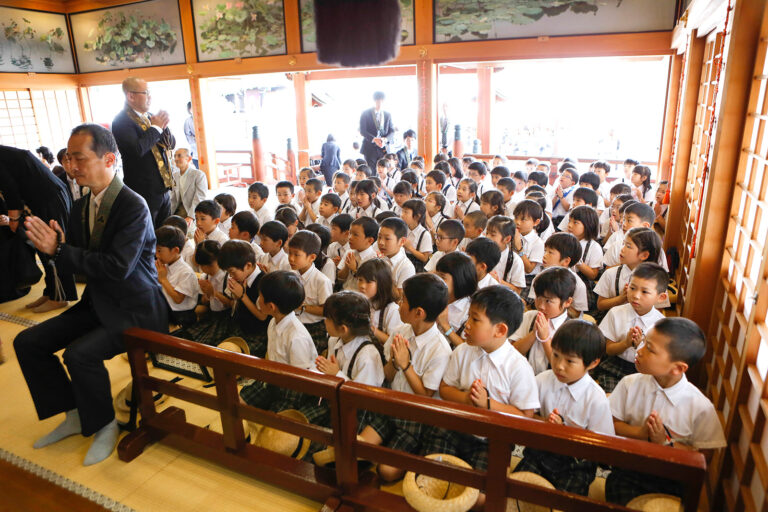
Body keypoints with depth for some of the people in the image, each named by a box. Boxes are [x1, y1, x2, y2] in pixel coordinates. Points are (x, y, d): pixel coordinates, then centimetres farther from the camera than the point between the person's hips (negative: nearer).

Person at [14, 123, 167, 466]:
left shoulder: (134, 206, -19)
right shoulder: (82, 206, 7)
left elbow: (117, 267, -26)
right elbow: (79, 262, 11)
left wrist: (60, 250, -23)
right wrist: (53, 245, -10)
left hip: (134, 310, -9)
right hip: (98, 303, 9)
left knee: (80, 353, -27)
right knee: (27, 342, 4)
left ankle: (105, 425, -1)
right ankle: (74, 414, 17)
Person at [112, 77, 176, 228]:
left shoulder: (150, 117, 12)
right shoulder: (121, 120, -11)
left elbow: (171, 144, 14)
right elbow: (138, 149, -26)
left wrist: (163, 126, -5)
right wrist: (155, 127, -13)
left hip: (164, 189, 8)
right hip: (145, 191, -7)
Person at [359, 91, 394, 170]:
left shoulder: (388, 115, 13)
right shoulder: (365, 113, 3)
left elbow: (392, 130, 11)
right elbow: (362, 131, -5)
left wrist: (385, 139, -11)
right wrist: (374, 139, -20)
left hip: (384, 148, 2)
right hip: (370, 148, -2)